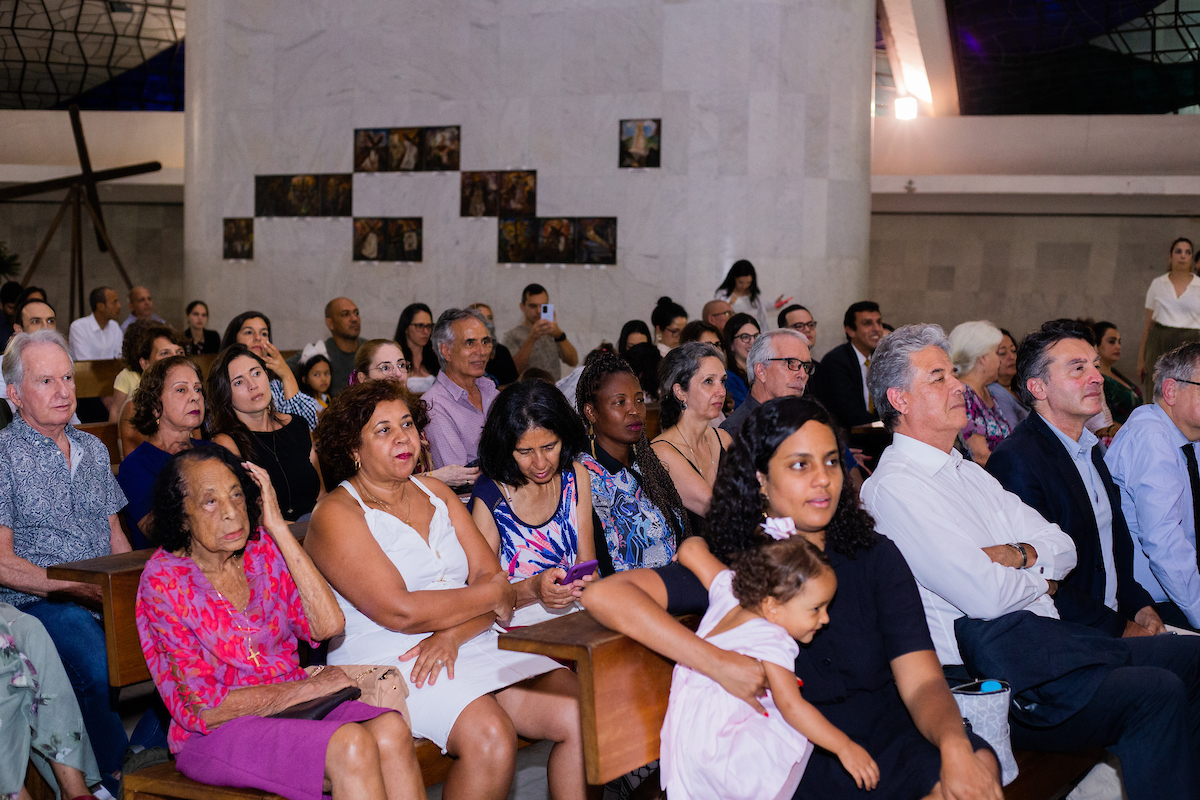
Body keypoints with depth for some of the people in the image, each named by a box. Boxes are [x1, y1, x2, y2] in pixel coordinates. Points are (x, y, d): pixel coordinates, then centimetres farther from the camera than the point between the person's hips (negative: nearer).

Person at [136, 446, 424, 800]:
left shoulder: (262, 549, 5)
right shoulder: (163, 581, -9)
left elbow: (328, 625, -10)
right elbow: (205, 707, -12)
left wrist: (278, 527, -7)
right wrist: (308, 687, -10)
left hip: (296, 705, 5)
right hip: (215, 733, -5)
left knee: (391, 730, -26)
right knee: (351, 744, -32)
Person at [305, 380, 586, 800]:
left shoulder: (436, 493, 17)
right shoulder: (337, 514, -5)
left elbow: (491, 576, 8)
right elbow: (401, 611, -15)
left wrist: (451, 635, -12)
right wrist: (491, 596, -5)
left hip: (469, 641, 6)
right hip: (385, 661, -6)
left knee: (581, 713, -15)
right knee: (491, 737, -32)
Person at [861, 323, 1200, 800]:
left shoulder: (967, 472, 19)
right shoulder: (894, 487, -11)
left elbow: (1063, 549, 15)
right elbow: (985, 595, -20)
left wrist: (1015, 556, -6)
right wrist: (1040, 578, 1)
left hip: (1049, 636, 10)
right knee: (1156, 693, -24)